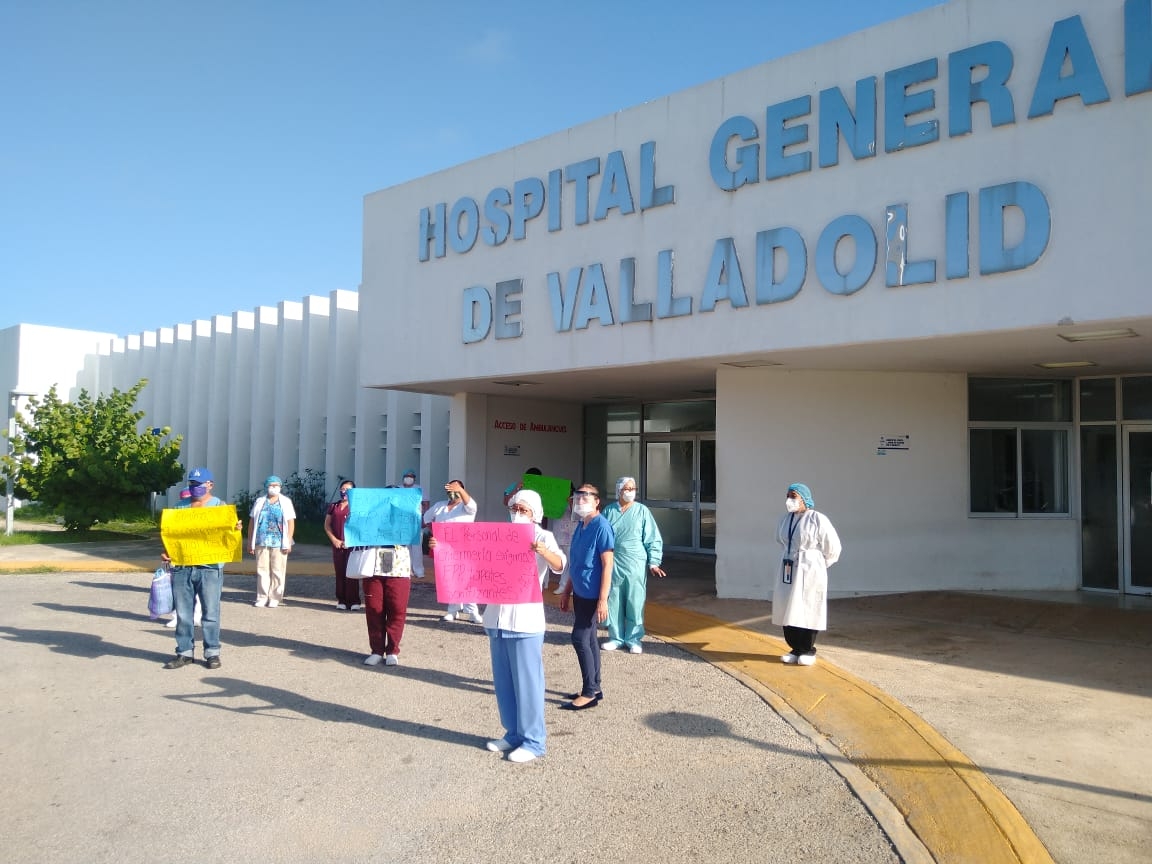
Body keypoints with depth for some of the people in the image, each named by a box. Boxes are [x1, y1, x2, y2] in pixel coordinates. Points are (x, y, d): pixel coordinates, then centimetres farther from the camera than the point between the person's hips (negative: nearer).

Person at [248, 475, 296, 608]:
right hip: (262, 542, 2)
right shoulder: (260, 502, 11)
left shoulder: (286, 502, 6)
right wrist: (250, 542, 7)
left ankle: (275, 598, 6)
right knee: (262, 570, 3)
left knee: (277, 572, -1)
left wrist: (288, 542, -7)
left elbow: (291, 522, 1)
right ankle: (262, 597, 10)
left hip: (279, 543, -2)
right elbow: (252, 522, 12)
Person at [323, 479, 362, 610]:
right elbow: (327, 524, 12)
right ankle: (341, 601, 10)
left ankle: (354, 601, -1)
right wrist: (334, 539, -2)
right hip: (337, 544, 4)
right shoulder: (333, 506, 14)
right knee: (339, 572, 5)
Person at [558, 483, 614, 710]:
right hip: (579, 592, 9)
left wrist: (603, 600, -22)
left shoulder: (601, 527, -16)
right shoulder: (581, 526, 10)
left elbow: (607, 566, -19)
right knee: (588, 639, 13)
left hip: (592, 595, -8)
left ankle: (589, 693, 2)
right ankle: (595, 687, 23)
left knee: (580, 638, -7)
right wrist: (567, 591, 20)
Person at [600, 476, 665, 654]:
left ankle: (633, 639, 14)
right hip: (613, 564, 2)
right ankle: (616, 637, 20)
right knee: (613, 603, 8)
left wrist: (653, 562, -7)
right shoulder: (609, 511, 5)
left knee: (634, 604, 2)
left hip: (635, 565, -2)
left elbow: (653, 539, 0)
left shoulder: (642, 511, 0)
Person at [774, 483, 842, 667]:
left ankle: (808, 651, 10)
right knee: (788, 611, 7)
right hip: (788, 571, 6)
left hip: (809, 572, -6)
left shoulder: (818, 519, -12)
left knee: (807, 611, -1)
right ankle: (796, 648, 18)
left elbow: (833, 547, -6)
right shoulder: (786, 519, 7)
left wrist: (820, 564, 6)